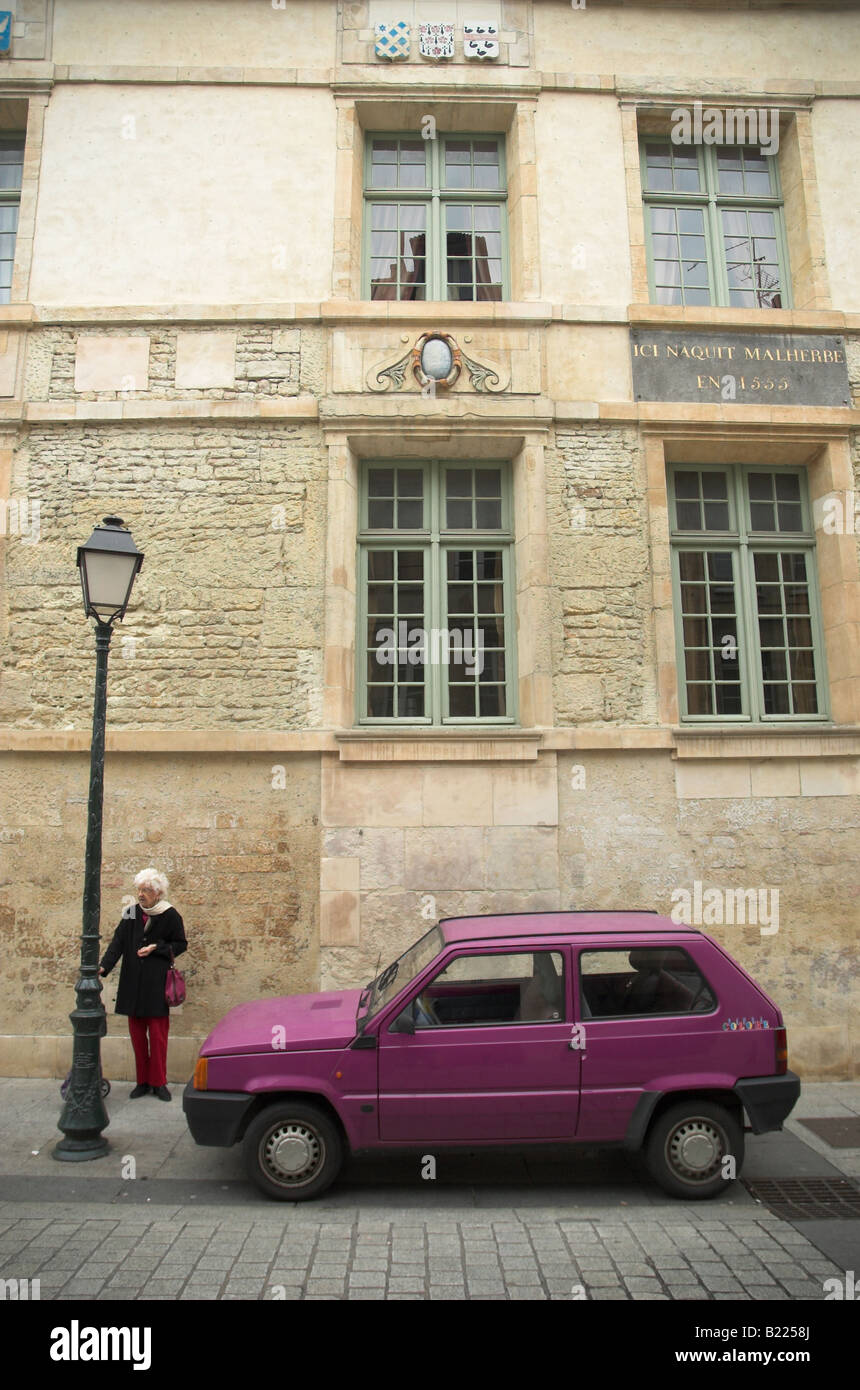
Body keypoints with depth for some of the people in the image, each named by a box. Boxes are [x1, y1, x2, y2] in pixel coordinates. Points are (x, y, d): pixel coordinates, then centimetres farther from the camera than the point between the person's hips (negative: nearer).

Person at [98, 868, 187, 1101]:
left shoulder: (170, 915, -4)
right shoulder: (131, 913, 4)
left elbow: (181, 944, 2)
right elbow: (118, 942, -1)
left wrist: (156, 948, -12)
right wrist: (103, 966, -15)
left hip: (157, 983, -3)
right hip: (133, 983, 3)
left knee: (157, 1034, 0)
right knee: (137, 1033, 8)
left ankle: (158, 1082, 12)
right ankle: (143, 1081, 20)